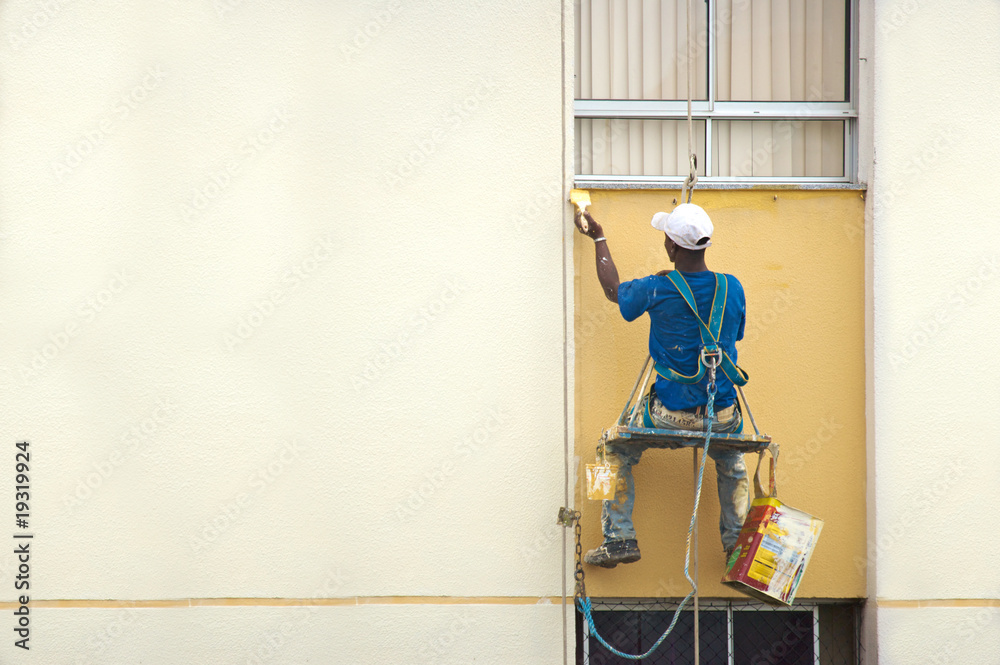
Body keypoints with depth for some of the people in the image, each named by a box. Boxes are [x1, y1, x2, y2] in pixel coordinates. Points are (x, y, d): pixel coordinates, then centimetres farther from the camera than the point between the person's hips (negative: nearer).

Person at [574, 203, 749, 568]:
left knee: (617, 451, 23)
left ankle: (619, 539, 17)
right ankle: (737, 541, 28)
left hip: (670, 414, -3)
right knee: (732, 461, 36)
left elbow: (613, 291, 9)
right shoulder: (732, 288, -6)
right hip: (722, 415, 3)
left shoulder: (656, 290, -14)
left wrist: (599, 238, 23)